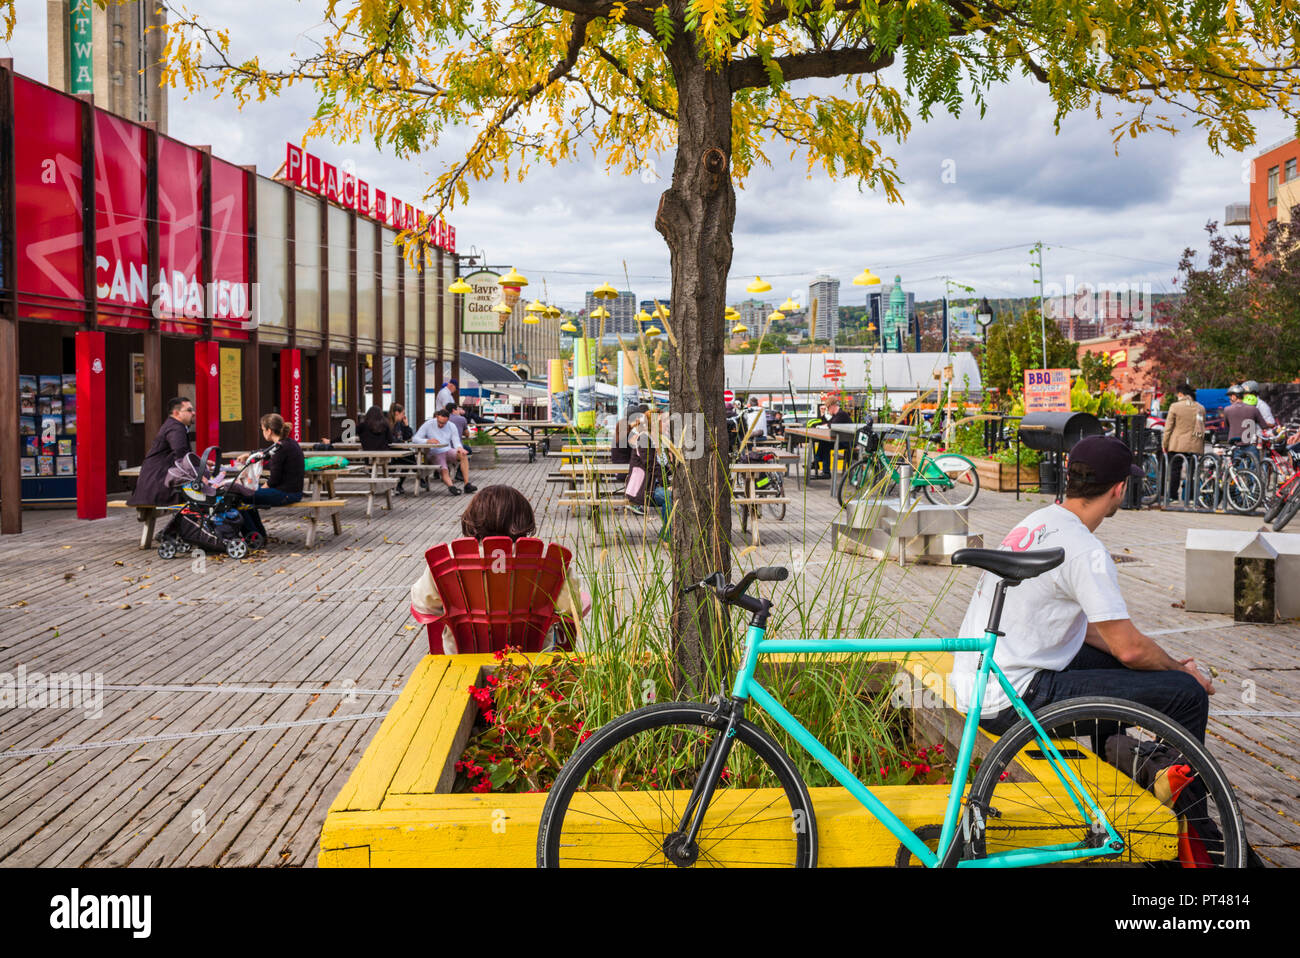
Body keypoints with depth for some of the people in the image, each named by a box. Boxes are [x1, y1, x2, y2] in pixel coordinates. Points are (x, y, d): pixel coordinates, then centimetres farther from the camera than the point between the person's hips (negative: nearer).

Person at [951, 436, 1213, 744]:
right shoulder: (1084, 550, -16)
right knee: (1188, 694, -12)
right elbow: (1130, 647, -14)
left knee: (1117, 659, 29)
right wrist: (1183, 671, 6)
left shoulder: (1036, 521, 13)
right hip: (1013, 702, -10)